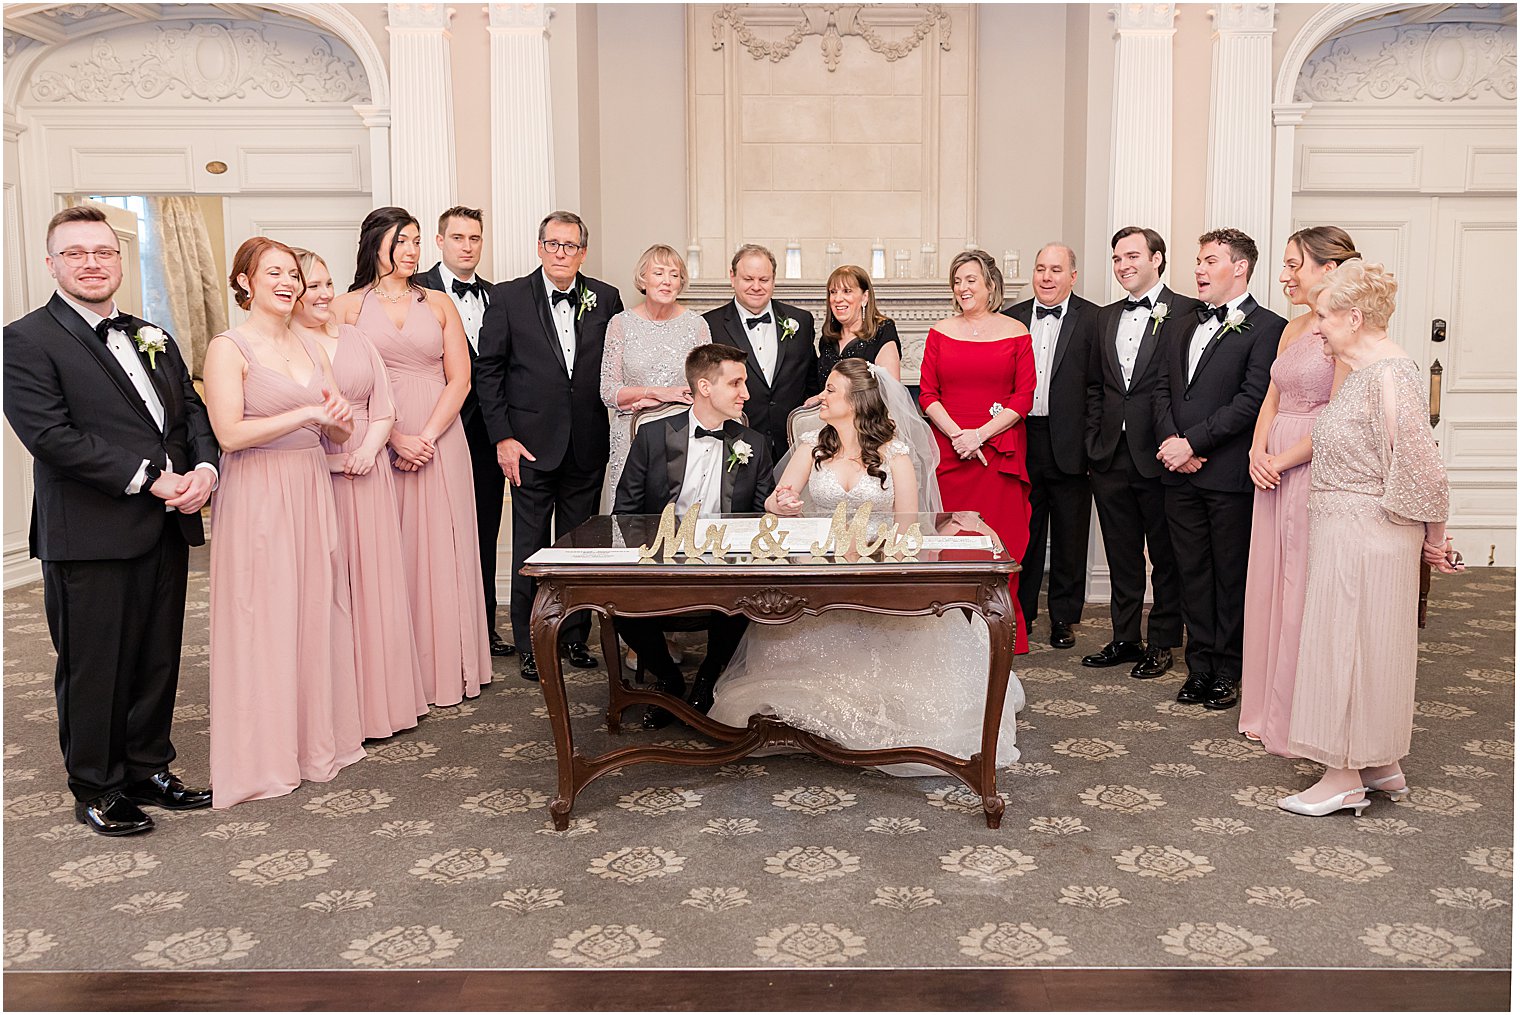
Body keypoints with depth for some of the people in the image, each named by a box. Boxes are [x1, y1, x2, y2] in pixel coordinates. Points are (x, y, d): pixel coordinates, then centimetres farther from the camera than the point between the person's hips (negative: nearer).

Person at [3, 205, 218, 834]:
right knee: (94, 669, 5)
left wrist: (205, 468, -9)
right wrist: (149, 479, -18)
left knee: (158, 660, 14)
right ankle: (96, 790, 20)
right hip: (90, 536, -6)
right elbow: (51, 435, -16)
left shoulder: (153, 339, 16)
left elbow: (192, 410, 13)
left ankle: (148, 769, 29)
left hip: (167, 528, 6)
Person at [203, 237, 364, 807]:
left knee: (317, 613, 9)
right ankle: (264, 753, 11)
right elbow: (229, 433, -16)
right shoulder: (229, 348, -6)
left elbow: (338, 436, 16)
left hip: (311, 492, 6)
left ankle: (318, 736, 22)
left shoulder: (311, 349, 14)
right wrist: (306, 414, -16)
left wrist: (338, 420, -7)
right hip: (257, 497, -6)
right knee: (263, 621, -1)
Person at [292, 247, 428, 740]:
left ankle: (379, 696, 19)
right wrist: (335, 457, -14)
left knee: (374, 583, 8)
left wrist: (367, 451, -7)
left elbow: (383, 408, 11)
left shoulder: (355, 338, 13)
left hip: (367, 475, 5)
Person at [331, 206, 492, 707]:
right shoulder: (347, 306, 4)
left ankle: (444, 666, 12)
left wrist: (427, 437, -9)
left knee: (440, 548, 3)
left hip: (439, 439, 2)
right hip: (375, 441, -1)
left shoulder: (439, 304, 10)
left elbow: (459, 379, 4)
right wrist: (395, 438, -12)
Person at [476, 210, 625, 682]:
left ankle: (575, 636, 24)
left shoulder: (605, 299, 5)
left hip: (588, 446, 2)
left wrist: (615, 428, 1)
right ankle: (531, 645, 14)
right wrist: (502, 436, -7)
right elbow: (488, 370, 0)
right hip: (533, 443, -2)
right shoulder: (508, 297, 0)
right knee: (531, 547, 3)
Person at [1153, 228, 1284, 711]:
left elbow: (1252, 401, -15)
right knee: (1193, 572, 11)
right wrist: (1171, 440, -3)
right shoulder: (1188, 324, 17)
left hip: (1229, 474, -6)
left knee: (1231, 575, 4)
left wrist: (1192, 443, -16)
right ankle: (1200, 666, 20)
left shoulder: (1266, 327, -6)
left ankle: (1228, 670, 15)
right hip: (1181, 473, 6)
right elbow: (1163, 388, 14)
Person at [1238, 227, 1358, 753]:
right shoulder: (1294, 328, 14)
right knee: (1269, 585, 13)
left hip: (1316, 471, -8)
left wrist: (1281, 462, -12)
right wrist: (1258, 452, 0)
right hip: (1274, 471, 8)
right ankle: (1268, 709, 25)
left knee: (1306, 591, -1)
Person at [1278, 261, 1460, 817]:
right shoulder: (1363, 370, 11)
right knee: (1369, 646, 16)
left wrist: (1432, 540, -7)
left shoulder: (1390, 375, -20)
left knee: (1348, 644, -1)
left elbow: (1421, 468, -21)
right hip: (1344, 534, 10)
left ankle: (1346, 779, 10)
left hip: (1365, 537, -10)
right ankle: (1383, 767, 27)